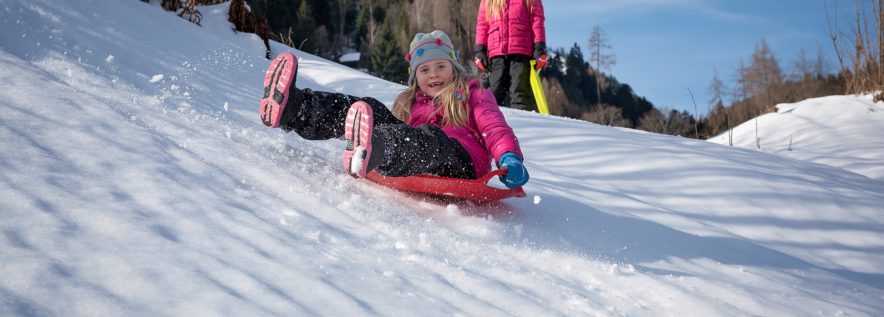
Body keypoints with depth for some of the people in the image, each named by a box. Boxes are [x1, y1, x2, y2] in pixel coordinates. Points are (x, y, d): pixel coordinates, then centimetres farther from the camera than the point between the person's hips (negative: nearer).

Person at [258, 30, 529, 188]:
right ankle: (289, 108, -36)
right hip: (411, 172, 4)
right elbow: (401, 133, 27)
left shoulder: (473, 95, 20)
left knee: (428, 136, -38)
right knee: (372, 111, -12)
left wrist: (510, 158, -16)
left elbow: (495, 128, 4)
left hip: (459, 164, -4)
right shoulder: (408, 103, 34)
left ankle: (370, 152, -73)